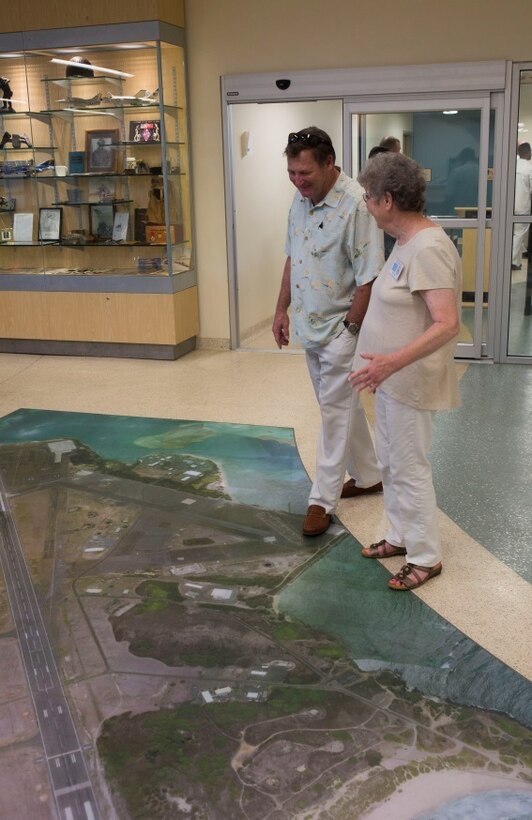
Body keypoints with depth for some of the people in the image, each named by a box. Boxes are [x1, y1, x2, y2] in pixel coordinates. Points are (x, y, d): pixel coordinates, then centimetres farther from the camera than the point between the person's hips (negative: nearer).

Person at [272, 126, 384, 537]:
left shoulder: (356, 205, -21)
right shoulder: (301, 200, 5)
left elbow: (369, 276, -21)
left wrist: (349, 328, -18)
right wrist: (282, 309, 12)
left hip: (340, 328, -8)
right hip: (310, 326, 8)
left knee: (335, 411, 0)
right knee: (342, 404, 18)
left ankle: (323, 499, 11)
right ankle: (368, 475, 34)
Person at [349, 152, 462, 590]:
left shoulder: (428, 248, -24)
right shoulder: (407, 241, 6)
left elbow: (447, 324, -31)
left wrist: (394, 362, -39)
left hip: (409, 381, -10)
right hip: (391, 377, 10)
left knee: (409, 468, 2)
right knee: (391, 462, 19)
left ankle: (426, 557, 18)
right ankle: (401, 536, 36)